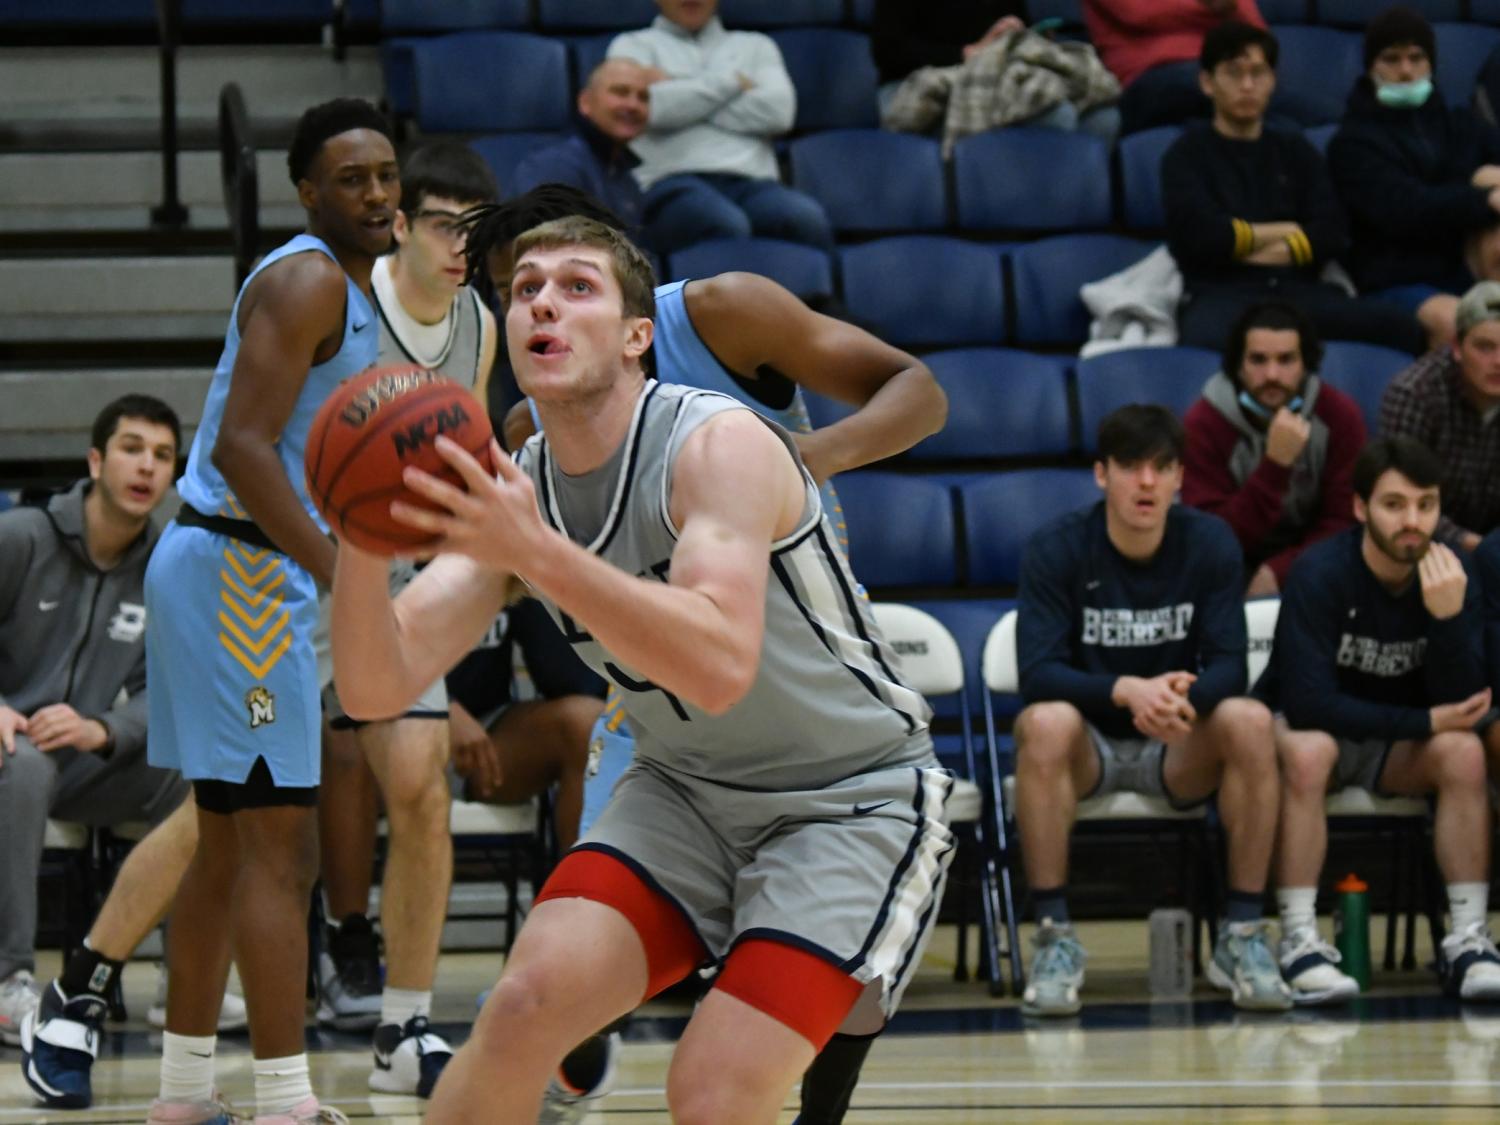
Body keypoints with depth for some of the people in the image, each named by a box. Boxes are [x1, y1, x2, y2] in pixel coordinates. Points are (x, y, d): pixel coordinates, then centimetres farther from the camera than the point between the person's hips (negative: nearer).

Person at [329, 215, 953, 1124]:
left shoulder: (721, 446, -23)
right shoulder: (508, 498, -4)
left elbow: (720, 668, -40)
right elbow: (379, 687, -14)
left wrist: (536, 553, -47)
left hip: (853, 800, -6)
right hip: (690, 790, 6)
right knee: (529, 1000, -16)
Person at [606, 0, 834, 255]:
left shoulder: (756, 45, 29)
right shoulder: (632, 46, 23)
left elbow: (779, 110, 7)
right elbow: (654, 109, 0)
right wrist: (733, 82, 10)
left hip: (753, 179, 2)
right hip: (674, 179, -2)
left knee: (807, 217, -35)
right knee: (726, 226, -40)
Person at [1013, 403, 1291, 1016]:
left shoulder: (1210, 543, -5)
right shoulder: (1056, 549, -11)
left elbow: (1229, 664, -11)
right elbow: (1038, 673, -19)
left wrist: (1185, 695, -35)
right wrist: (1126, 691, -38)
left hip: (1177, 753, 2)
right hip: (1088, 746, -2)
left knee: (1250, 721, -29)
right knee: (1045, 724, -35)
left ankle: (1241, 935, -20)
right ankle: (1054, 939, -28)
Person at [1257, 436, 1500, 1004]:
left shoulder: (1451, 579, -10)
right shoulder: (1322, 573, -22)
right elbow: (1307, 704, -28)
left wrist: (1448, 616, -32)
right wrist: (1427, 721, -23)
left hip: (1397, 748, 4)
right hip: (1302, 727, -4)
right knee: (1309, 752, -37)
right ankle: (1300, 942, -33)